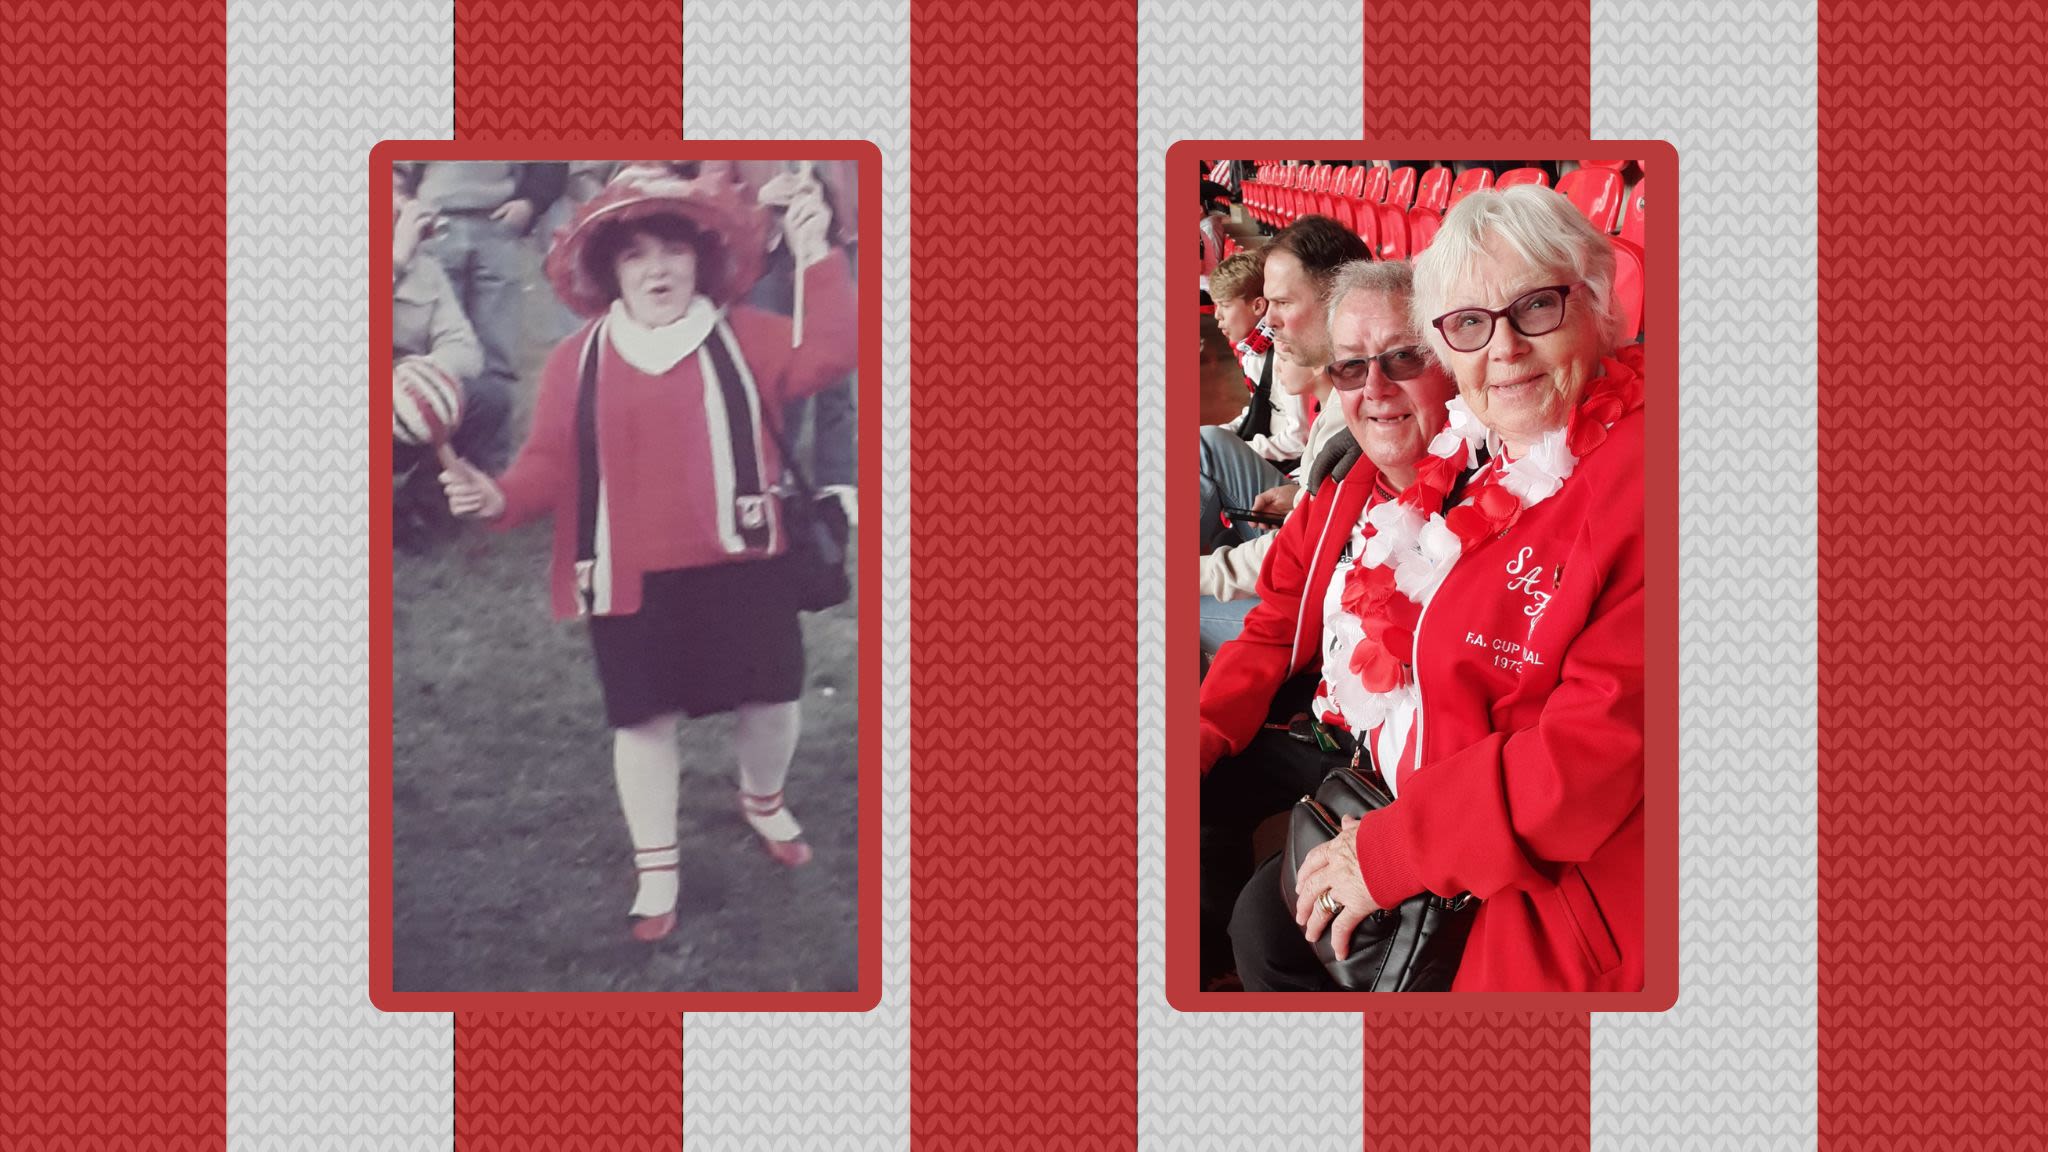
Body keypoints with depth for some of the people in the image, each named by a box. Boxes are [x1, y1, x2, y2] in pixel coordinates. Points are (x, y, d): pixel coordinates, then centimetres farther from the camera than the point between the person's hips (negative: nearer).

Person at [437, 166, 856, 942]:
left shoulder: (742, 335, 1)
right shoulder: (578, 360, 1)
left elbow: (828, 356, -15)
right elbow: (551, 461, -2)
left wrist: (816, 257, -24)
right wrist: (501, 497, -22)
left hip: (739, 564, 1)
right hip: (630, 578, 0)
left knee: (771, 698, 10)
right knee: (643, 718, 5)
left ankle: (763, 801, 44)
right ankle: (656, 868, 23)